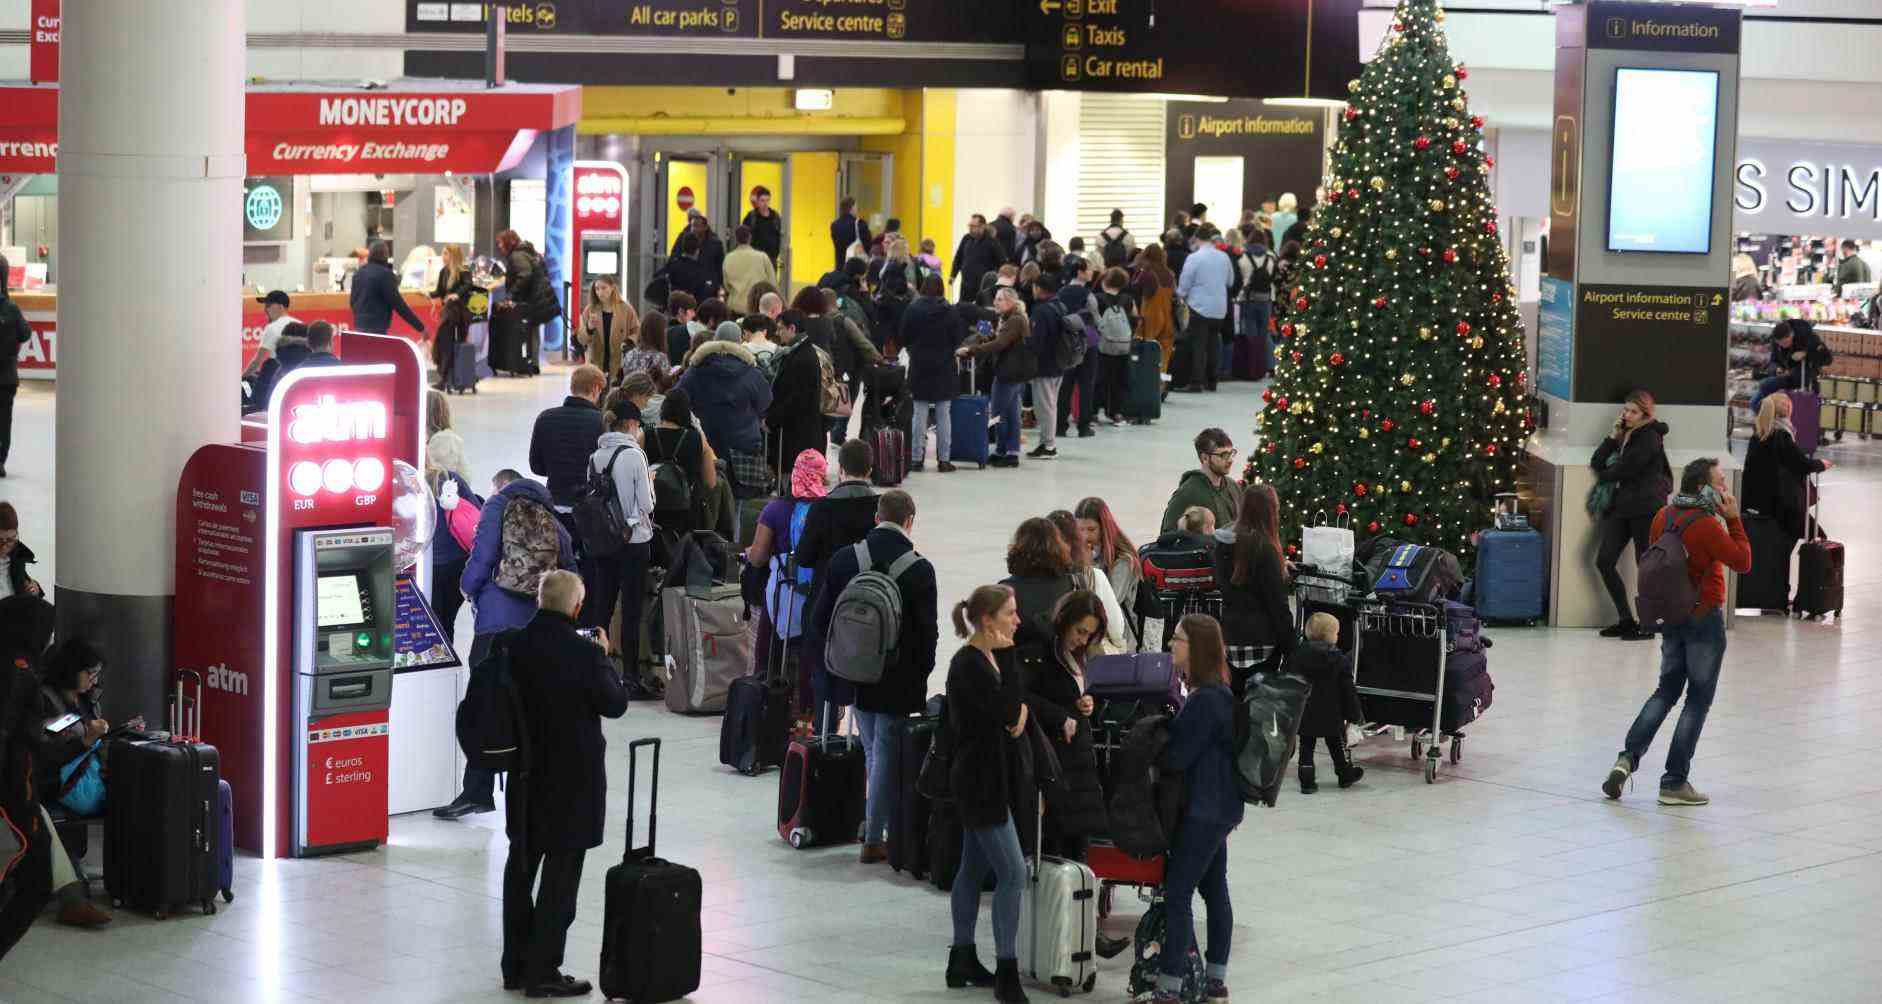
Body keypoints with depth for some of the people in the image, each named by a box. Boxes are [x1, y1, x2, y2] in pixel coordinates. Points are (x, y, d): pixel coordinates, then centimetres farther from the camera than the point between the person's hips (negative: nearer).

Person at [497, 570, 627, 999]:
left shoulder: (516, 645, -5)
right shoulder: (582, 654, -20)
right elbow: (615, 704, -9)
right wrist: (603, 656, 5)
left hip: (527, 771, 6)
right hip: (572, 776, -6)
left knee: (521, 867, 16)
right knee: (561, 873, 3)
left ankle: (515, 966, 24)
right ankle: (542, 971, 4)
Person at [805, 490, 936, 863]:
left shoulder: (844, 560, -2)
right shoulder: (919, 569, -13)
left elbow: (818, 621, 2)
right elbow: (928, 631, -9)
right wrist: (919, 675, 5)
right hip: (897, 682, -4)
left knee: (874, 752, 19)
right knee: (886, 755, 4)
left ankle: (877, 823, 23)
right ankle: (875, 837, 9)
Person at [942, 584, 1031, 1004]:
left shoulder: (992, 659, 10)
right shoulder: (967, 663, -18)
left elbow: (1016, 708, 18)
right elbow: (1005, 711, -24)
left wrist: (1020, 711, -4)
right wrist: (1007, 654, -19)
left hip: (991, 776, 10)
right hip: (980, 779, -10)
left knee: (973, 870, 15)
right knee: (1012, 873, -10)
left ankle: (962, 962, 24)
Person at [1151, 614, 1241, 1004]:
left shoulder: (1205, 700, -22)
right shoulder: (1218, 693, 10)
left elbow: (1176, 757, -19)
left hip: (1203, 810, -10)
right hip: (1218, 806, 10)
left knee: (1177, 893, -9)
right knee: (1214, 888, 15)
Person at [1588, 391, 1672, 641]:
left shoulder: (1650, 438, -9)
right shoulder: (1625, 435, 15)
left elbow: (1625, 469, -13)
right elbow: (1597, 463, 9)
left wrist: (1604, 475, 6)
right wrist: (1613, 436, 0)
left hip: (1645, 507, -8)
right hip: (1621, 505, 8)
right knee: (1604, 561, 0)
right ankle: (1626, 620, 9)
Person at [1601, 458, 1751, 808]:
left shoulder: (1664, 517, 3)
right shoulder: (1707, 525, -20)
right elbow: (1743, 562, -15)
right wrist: (1733, 518, -11)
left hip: (1671, 617, 7)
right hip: (1704, 618, -7)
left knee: (1667, 690, 19)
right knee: (1698, 700, 3)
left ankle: (1628, 758, 3)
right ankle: (1675, 782, 4)